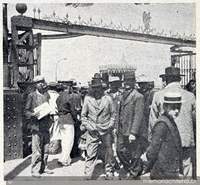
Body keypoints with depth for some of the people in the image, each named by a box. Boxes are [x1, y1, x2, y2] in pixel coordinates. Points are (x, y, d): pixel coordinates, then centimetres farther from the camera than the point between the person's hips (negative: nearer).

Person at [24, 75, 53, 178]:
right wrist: (33, 114, -19)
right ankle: (35, 170, 7)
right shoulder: (31, 96, -1)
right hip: (36, 125, -4)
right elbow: (26, 111, 0)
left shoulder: (47, 95, 10)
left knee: (46, 148, 11)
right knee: (36, 149, -4)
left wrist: (51, 111, 0)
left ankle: (43, 167, 24)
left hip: (46, 125, 5)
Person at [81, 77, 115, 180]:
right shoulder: (87, 99, 5)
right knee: (90, 153, -1)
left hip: (106, 130, 0)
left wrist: (110, 125, 0)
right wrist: (87, 125, 0)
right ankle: (88, 174, 10)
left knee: (108, 152, 9)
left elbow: (113, 113, 10)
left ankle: (109, 172, 26)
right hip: (92, 131, 0)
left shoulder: (108, 99, 4)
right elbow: (83, 115, 11)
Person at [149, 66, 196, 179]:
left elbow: (153, 120, 0)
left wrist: (151, 139, 9)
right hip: (187, 140, 2)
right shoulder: (190, 96, 2)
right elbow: (195, 118, 7)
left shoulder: (158, 95, -3)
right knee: (187, 172, 9)